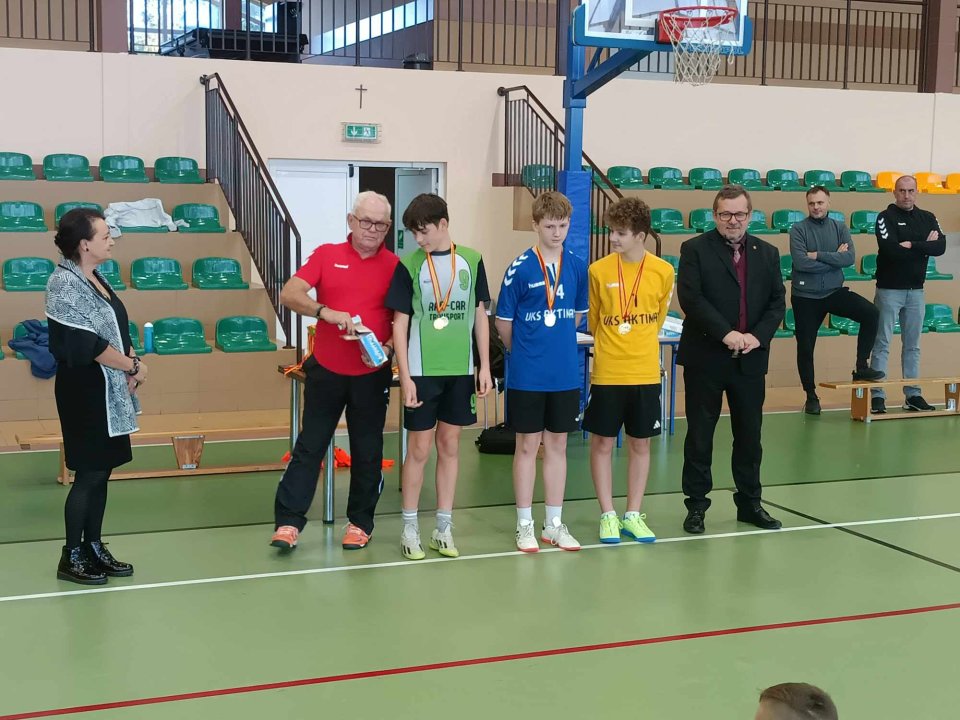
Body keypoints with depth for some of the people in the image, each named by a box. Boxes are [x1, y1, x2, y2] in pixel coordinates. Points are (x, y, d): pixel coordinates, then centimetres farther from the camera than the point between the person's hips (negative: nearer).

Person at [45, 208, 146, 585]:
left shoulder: (95, 277, 10)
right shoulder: (64, 283, -17)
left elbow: (117, 330, 13)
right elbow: (87, 343, -21)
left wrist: (131, 365, -4)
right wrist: (133, 366, -12)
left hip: (109, 391, 9)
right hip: (85, 392, -9)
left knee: (101, 472, 13)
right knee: (88, 474, -2)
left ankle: (94, 548, 23)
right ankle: (71, 557, 9)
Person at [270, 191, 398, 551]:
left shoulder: (394, 266, 0)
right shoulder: (326, 255, 1)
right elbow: (289, 294, -10)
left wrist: (388, 349, -16)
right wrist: (325, 312, -25)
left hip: (372, 375, 0)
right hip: (326, 370, 0)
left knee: (367, 452, 9)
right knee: (309, 446, 5)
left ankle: (360, 522, 22)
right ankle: (288, 521, 10)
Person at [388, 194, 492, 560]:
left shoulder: (471, 261, 3)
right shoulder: (408, 265, -4)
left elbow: (480, 315, 9)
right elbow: (400, 323, -4)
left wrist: (484, 366, 4)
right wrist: (406, 376, -9)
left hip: (461, 369, 3)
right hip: (422, 370, -2)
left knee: (450, 445, 9)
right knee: (419, 448, 2)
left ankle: (443, 528, 18)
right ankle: (410, 529, 14)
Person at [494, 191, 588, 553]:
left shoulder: (577, 266, 2)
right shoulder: (520, 268, -10)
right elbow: (503, 323, -2)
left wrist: (557, 346, 11)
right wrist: (524, 353, 8)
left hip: (565, 374, 4)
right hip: (527, 376, -3)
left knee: (557, 445, 11)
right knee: (527, 445, 5)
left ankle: (554, 524, 21)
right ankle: (525, 525, 16)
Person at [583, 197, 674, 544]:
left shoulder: (663, 272, -3)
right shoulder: (599, 271, -5)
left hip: (646, 374, 1)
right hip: (607, 374, -1)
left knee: (640, 443, 9)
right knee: (602, 443, 4)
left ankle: (633, 515, 20)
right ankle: (608, 515, 16)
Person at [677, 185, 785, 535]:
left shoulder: (767, 253, 10)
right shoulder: (695, 249, -3)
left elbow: (777, 303, 7)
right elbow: (690, 298, -13)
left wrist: (758, 336, -10)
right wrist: (726, 334, -19)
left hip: (750, 359, 4)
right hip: (705, 358, -3)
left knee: (750, 434, 11)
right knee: (700, 434, 4)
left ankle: (749, 502, 23)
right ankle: (696, 504, 13)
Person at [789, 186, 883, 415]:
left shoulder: (839, 228, 2)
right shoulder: (798, 230, -6)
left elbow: (850, 258, -12)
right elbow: (801, 262, -20)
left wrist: (818, 255, -17)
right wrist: (835, 258, -12)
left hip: (834, 291, 2)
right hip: (805, 296, -2)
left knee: (871, 313, -19)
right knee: (805, 347, 3)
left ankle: (861, 367, -5)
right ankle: (811, 396, 21)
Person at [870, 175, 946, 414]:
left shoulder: (927, 218, 8)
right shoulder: (886, 217, -6)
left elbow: (941, 247, -7)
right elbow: (890, 250, -22)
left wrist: (911, 245, -17)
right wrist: (924, 246, -13)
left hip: (916, 290, 5)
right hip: (889, 289, -5)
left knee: (913, 345, 11)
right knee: (882, 344, -3)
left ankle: (913, 395, 17)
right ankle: (877, 396, -2)